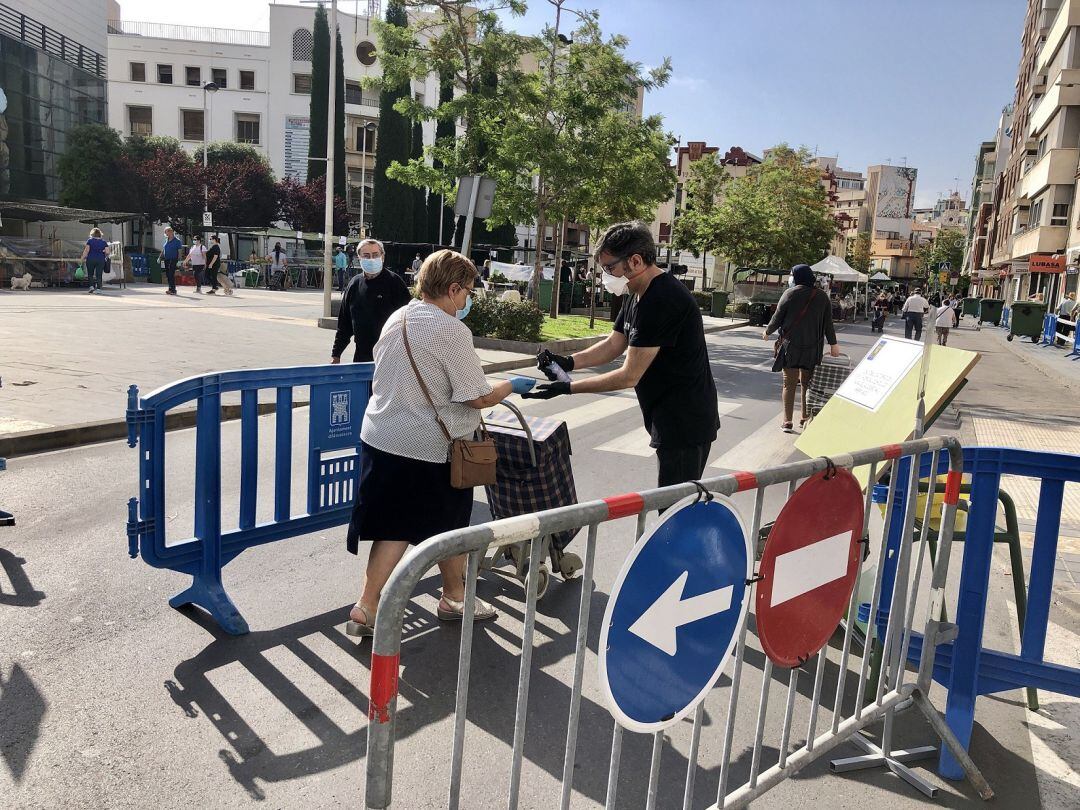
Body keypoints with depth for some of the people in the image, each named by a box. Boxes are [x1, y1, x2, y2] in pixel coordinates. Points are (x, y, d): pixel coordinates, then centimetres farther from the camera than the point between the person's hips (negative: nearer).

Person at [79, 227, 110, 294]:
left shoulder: (90, 240, 2)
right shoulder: (104, 242, 6)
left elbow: (86, 250, -5)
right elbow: (107, 252, -2)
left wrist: (82, 258, 0)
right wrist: (105, 257, 18)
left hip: (91, 259, -1)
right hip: (101, 260, 1)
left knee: (90, 274, 13)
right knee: (99, 275, 2)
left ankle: (91, 286, -1)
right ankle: (98, 288, -5)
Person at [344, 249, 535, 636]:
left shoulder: (396, 319, 7)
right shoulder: (452, 331, -18)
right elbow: (479, 397, -17)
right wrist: (512, 385, 1)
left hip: (381, 437, 7)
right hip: (431, 448, -6)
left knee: (395, 526, 13)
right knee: (449, 524, 15)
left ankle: (366, 608, 8)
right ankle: (454, 597, 33)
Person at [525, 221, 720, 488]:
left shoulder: (661, 301, -23)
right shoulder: (639, 294, 10)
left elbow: (629, 376, -22)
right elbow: (614, 345, 12)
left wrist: (567, 388, -17)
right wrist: (568, 362, -5)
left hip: (684, 425, -10)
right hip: (673, 419, 10)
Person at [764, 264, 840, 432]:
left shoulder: (790, 293, -7)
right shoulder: (822, 296, 3)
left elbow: (778, 317, -4)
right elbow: (828, 323, 4)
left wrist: (767, 332, 14)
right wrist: (833, 344, 12)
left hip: (790, 345, -3)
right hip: (812, 348, 3)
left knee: (789, 384, 2)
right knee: (807, 383, 15)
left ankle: (787, 421, 0)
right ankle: (805, 418, 22)